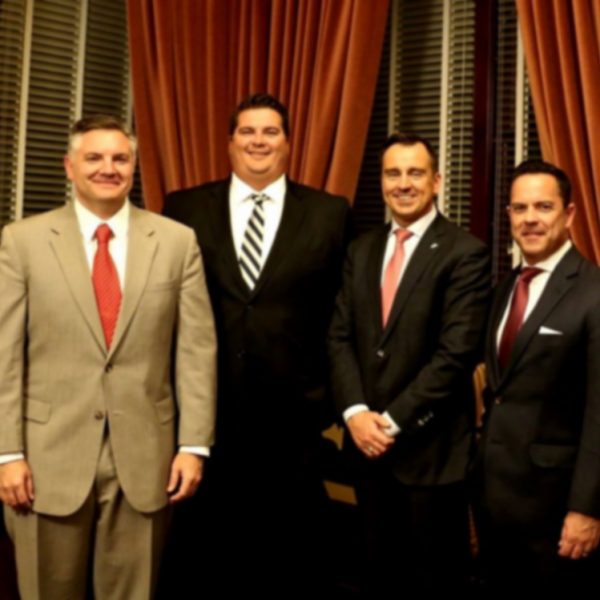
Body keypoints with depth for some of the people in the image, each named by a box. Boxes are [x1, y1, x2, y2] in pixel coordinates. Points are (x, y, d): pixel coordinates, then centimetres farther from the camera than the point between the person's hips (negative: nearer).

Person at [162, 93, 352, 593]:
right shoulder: (184, 209, 3)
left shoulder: (330, 213, 3)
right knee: (221, 547, 14)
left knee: (297, 550, 13)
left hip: (293, 409, 0)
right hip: (210, 406, 1)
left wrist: (331, 389, 1)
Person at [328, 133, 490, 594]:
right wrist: (355, 413, -8)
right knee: (381, 570, 17)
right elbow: (340, 337, 6)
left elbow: (457, 352, -15)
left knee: (435, 576, 9)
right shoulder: (362, 250, 10)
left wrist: (395, 420, -14)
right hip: (367, 439, 5)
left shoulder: (465, 252, -9)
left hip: (431, 445, -5)